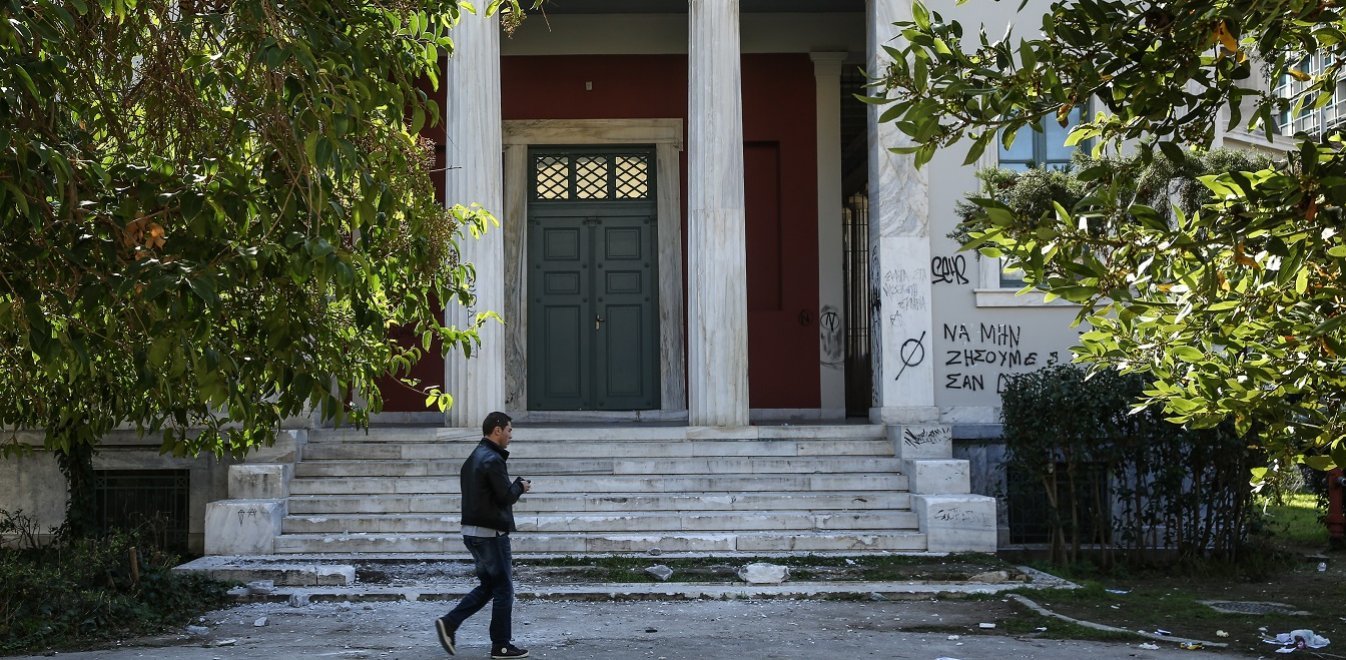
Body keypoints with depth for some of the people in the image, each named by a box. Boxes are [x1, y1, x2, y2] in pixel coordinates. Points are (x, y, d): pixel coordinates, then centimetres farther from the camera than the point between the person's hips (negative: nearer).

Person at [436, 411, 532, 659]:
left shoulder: (474, 458, 14)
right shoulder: (492, 460, -17)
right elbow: (506, 496, -18)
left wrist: (515, 487, 10)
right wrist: (520, 486, 1)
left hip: (472, 532, 9)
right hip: (491, 533, -9)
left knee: (487, 585, 17)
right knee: (503, 589, 1)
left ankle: (449, 623, 7)